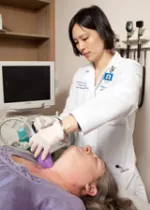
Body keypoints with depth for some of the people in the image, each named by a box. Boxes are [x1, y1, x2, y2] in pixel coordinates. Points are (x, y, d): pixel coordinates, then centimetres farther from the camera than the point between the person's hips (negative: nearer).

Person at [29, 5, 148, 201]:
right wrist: (54, 123, -21)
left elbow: (119, 101, -33)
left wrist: (61, 127, -46)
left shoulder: (128, 68, -11)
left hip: (116, 167, -4)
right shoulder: (80, 75, 6)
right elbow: (70, 112, 2)